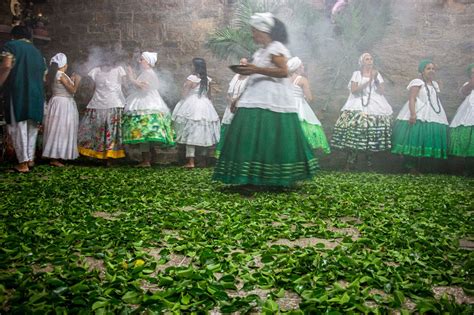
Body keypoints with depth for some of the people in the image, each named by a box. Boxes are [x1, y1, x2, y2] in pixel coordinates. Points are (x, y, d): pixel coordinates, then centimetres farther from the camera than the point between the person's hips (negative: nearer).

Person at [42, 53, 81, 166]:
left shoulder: (52, 75, 12)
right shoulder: (61, 75, -15)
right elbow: (73, 90, -16)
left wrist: (70, 80, 20)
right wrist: (77, 80, 1)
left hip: (56, 103, 10)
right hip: (63, 104, -10)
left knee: (56, 131, 12)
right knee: (60, 131, -8)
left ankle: (54, 156, 17)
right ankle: (54, 158, -7)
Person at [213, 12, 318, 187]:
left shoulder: (276, 47, -5)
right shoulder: (260, 51, 20)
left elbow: (284, 72, -17)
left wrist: (257, 69, -22)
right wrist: (240, 98, 17)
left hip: (272, 101, -9)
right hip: (257, 100, 9)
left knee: (269, 139, -9)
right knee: (252, 139, 3)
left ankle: (276, 178, -1)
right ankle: (253, 177, 7)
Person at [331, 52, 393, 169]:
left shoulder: (377, 74, 16)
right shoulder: (356, 74, 8)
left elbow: (381, 91, 8)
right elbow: (353, 90, -5)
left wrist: (375, 79, -4)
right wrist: (368, 82, -11)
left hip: (375, 106, 3)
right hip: (358, 105, -2)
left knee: (372, 132, -9)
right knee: (354, 132, -15)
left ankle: (369, 159, 3)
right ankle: (350, 161, -11)